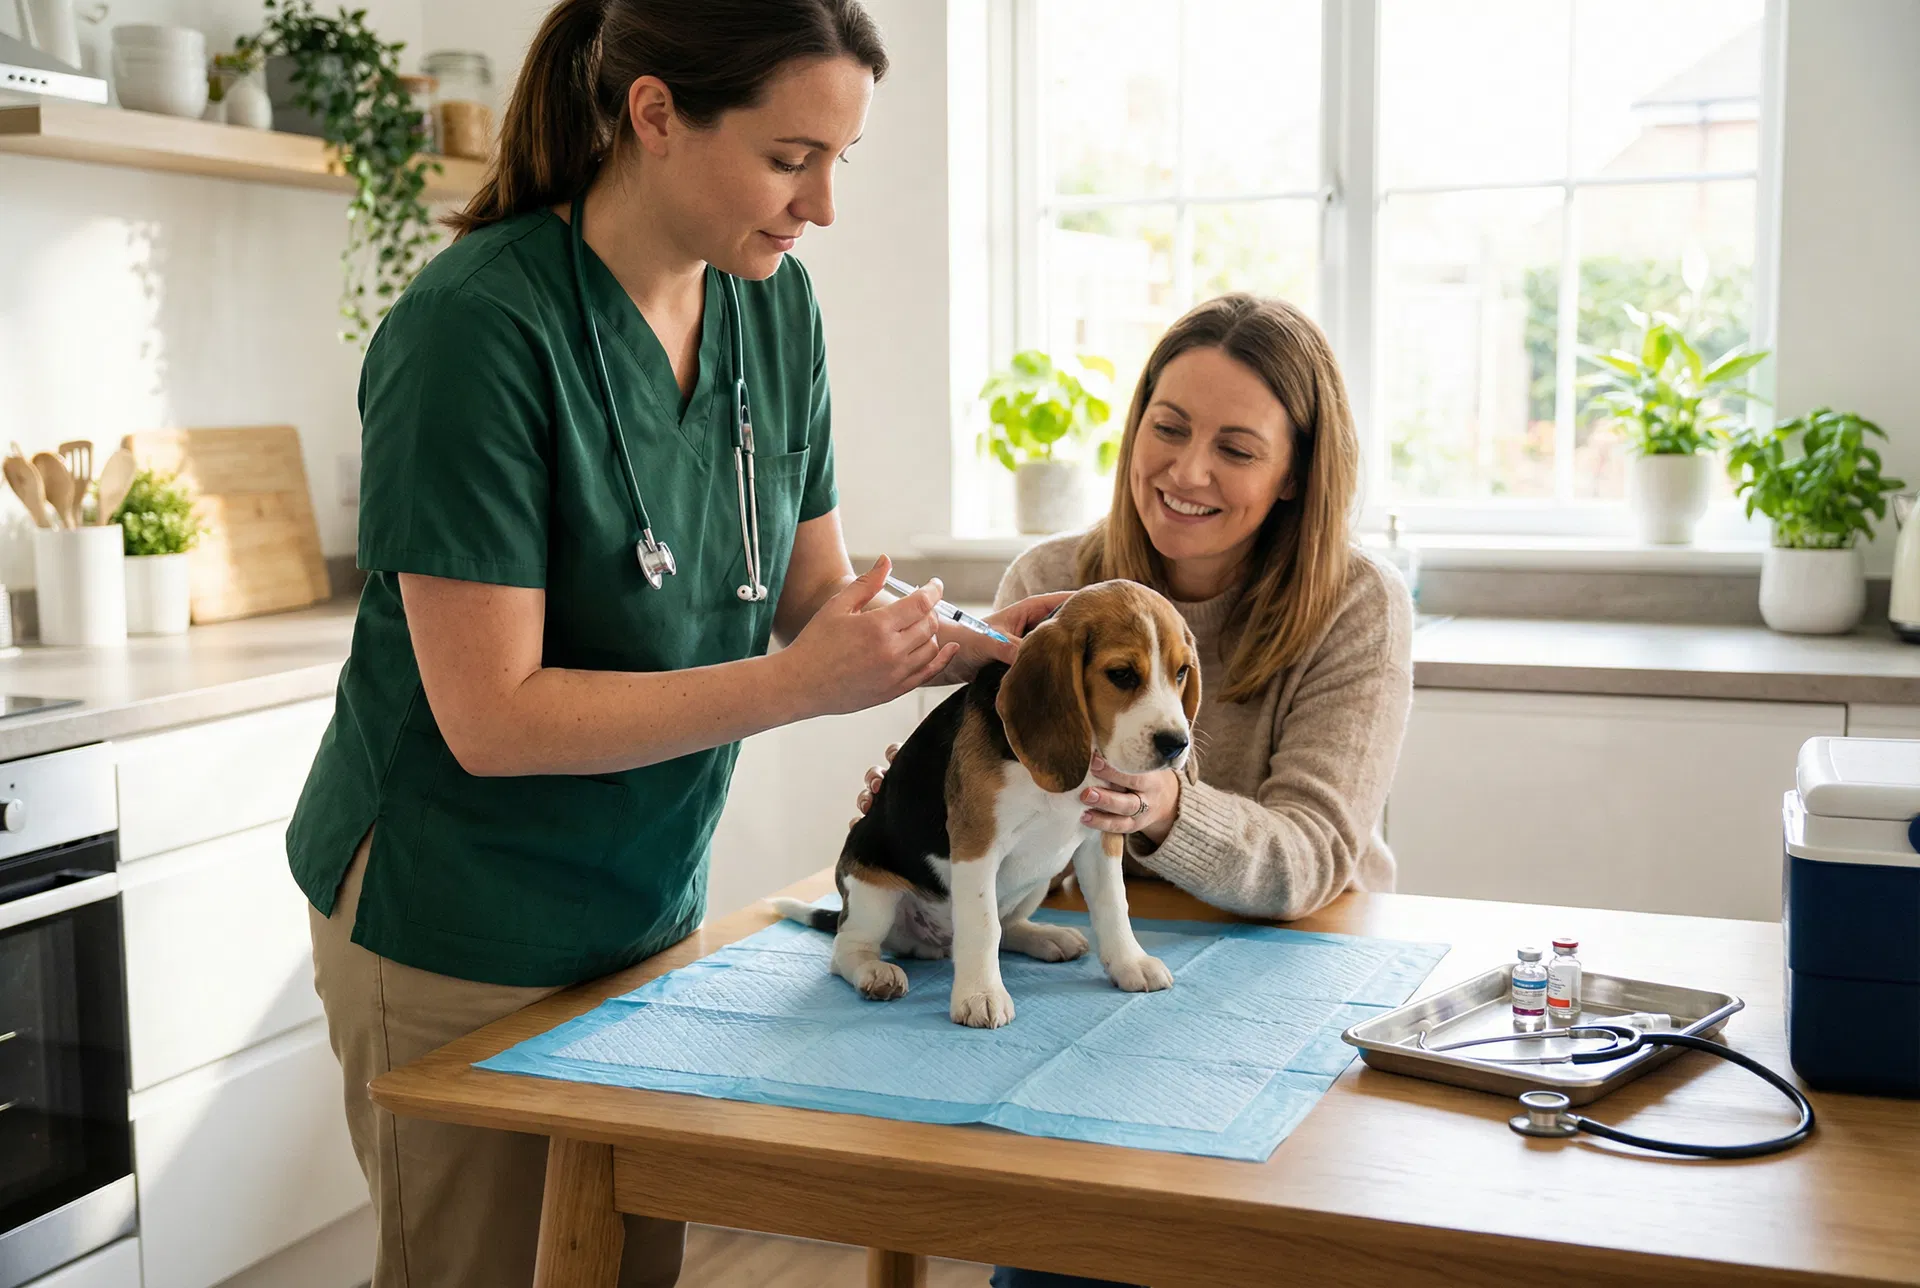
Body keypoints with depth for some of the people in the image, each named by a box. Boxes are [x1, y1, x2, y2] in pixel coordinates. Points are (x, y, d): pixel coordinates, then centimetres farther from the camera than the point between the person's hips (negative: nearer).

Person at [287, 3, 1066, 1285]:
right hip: (461, 930, -6)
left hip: (650, 908, 6)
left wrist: (966, 642, -14)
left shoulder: (773, 305, -2)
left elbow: (813, 594, 5)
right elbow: (493, 717, -25)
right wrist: (800, 683, -28)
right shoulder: (480, 327, -24)